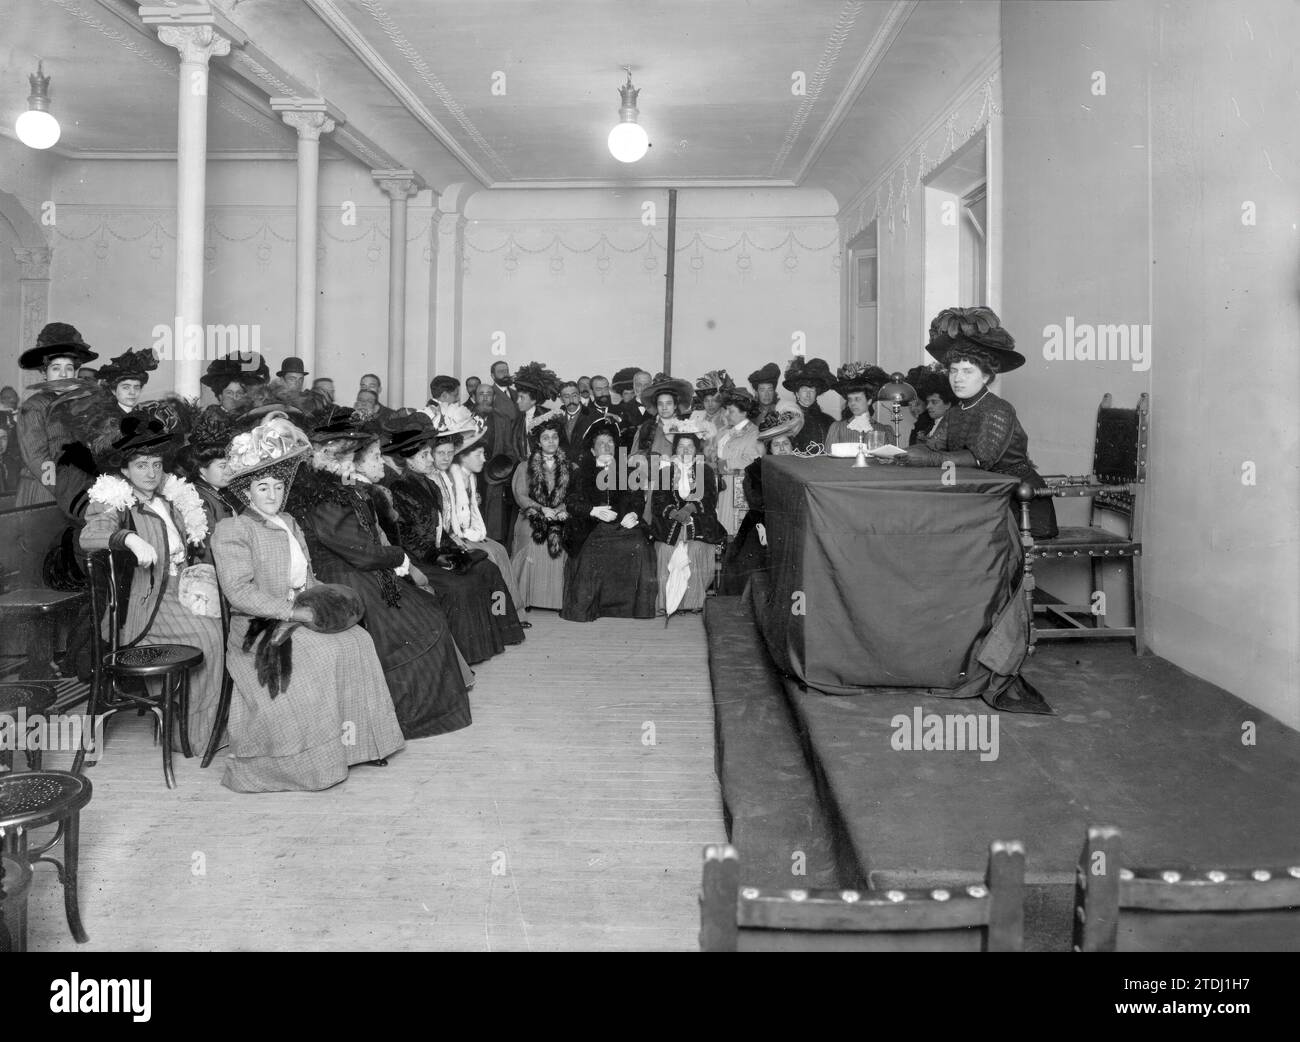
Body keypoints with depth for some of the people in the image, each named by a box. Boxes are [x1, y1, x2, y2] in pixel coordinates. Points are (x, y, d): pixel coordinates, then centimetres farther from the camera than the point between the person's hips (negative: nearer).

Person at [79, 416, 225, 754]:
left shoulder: (172, 499, 16)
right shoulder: (115, 503, -4)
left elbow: (194, 544, 28)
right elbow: (89, 536, -24)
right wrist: (130, 539, -40)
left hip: (182, 590, 7)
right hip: (146, 602, -7)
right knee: (207, 635, -24)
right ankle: (195, 735, -11)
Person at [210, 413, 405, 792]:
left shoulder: (289, 524, 19)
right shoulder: (231, 530, -6)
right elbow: (240, 592, -17)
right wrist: (294, 612, -22)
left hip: (301, 617, 7)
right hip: (259, 628, -7)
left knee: (357, 640, -17)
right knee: (321, 655, -28)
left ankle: (355, 739, -12)